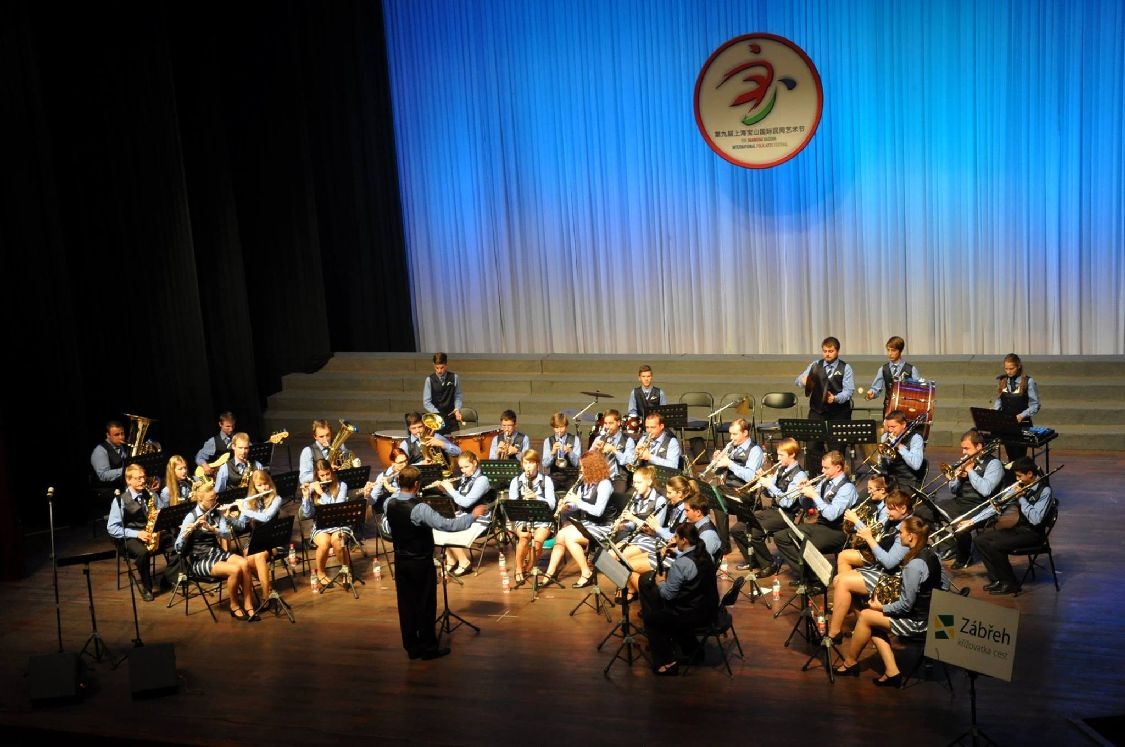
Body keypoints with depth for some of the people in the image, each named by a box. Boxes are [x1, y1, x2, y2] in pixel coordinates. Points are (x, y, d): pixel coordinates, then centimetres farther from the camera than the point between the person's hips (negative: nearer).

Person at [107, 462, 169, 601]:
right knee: (143, 551, -37)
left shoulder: (151, 495, 7)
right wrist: (137, 534, -19)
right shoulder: (120, 500, -5)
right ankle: (146, 587, -15)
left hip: (153, 535, 4)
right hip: (129, 538, -4)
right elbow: (112, 528, -9)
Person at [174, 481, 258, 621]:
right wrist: (188, 531, -35)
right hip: (199, 560, -5)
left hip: (217, 552, 5)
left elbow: (228, 534, -11)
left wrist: (211, 528, -28)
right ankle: (234, 607, -5)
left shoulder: (217, 514, 5)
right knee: (235, 570, -28)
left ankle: (248, 607, -15)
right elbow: (178, 547, -17)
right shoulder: (191, 517, -11)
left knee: (244, 564, -24)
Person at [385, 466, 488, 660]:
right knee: (425, 605, 6)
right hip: (421, 563, -6)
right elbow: (447, 525, -30)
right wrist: (472, 516, -21)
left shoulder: (390, 504, -7)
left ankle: (412, 647, 21)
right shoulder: (419, 509, -27)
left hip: (401, 561, 6)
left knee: (406, 604, 13)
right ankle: (428, 648, 15)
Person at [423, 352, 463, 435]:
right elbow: (426, 402, -1)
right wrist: (437, 413, -13)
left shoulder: (454, 378, 2)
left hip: (451, 417, 1)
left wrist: (457, 410, -10)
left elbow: (457, 397, 7)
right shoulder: (429, 380, -1)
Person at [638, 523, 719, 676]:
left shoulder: (680, 564, -25)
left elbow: (667, 594, -17)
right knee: (672, 609, 34)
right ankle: (692, 649, 36)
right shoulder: (706, 555, 0)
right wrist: (676, 553, 10)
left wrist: (658, 582, 1)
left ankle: (667, 662, 13)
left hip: (694, 615, -8)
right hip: (709, 609, 8)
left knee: (650, 617, 11)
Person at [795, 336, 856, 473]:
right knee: (812, 446, -3)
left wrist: (836, 398, -28)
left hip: (839, 413, -2)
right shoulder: (815, 366, 11)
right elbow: (798, 381, 5)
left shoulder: (845, 368, 2)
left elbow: (849, 390, -8)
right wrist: (803, 380, -20)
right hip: (817, 411, 2)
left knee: (836, 448, 1)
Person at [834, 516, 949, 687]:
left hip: (918, 621, -9)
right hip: (931, 613, 9)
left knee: (865, 616, 1)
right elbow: (944, 585, 13)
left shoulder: (914, 565, -26)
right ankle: (892, 672, 10)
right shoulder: (931, 554, 2)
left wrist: (882, 608, -8)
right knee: (873, 625, 17)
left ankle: (850, 662, 19)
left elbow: (905, 605, -23)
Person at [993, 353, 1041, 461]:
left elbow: (1035, 405, -6)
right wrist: (993, 411, -6)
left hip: (1022, 425, -4)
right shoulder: (1002, 380, 5)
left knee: (1020, 458, -5)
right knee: (1010, 457, 9)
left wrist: (1022, 415, -20)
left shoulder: (1028, 382, -7)